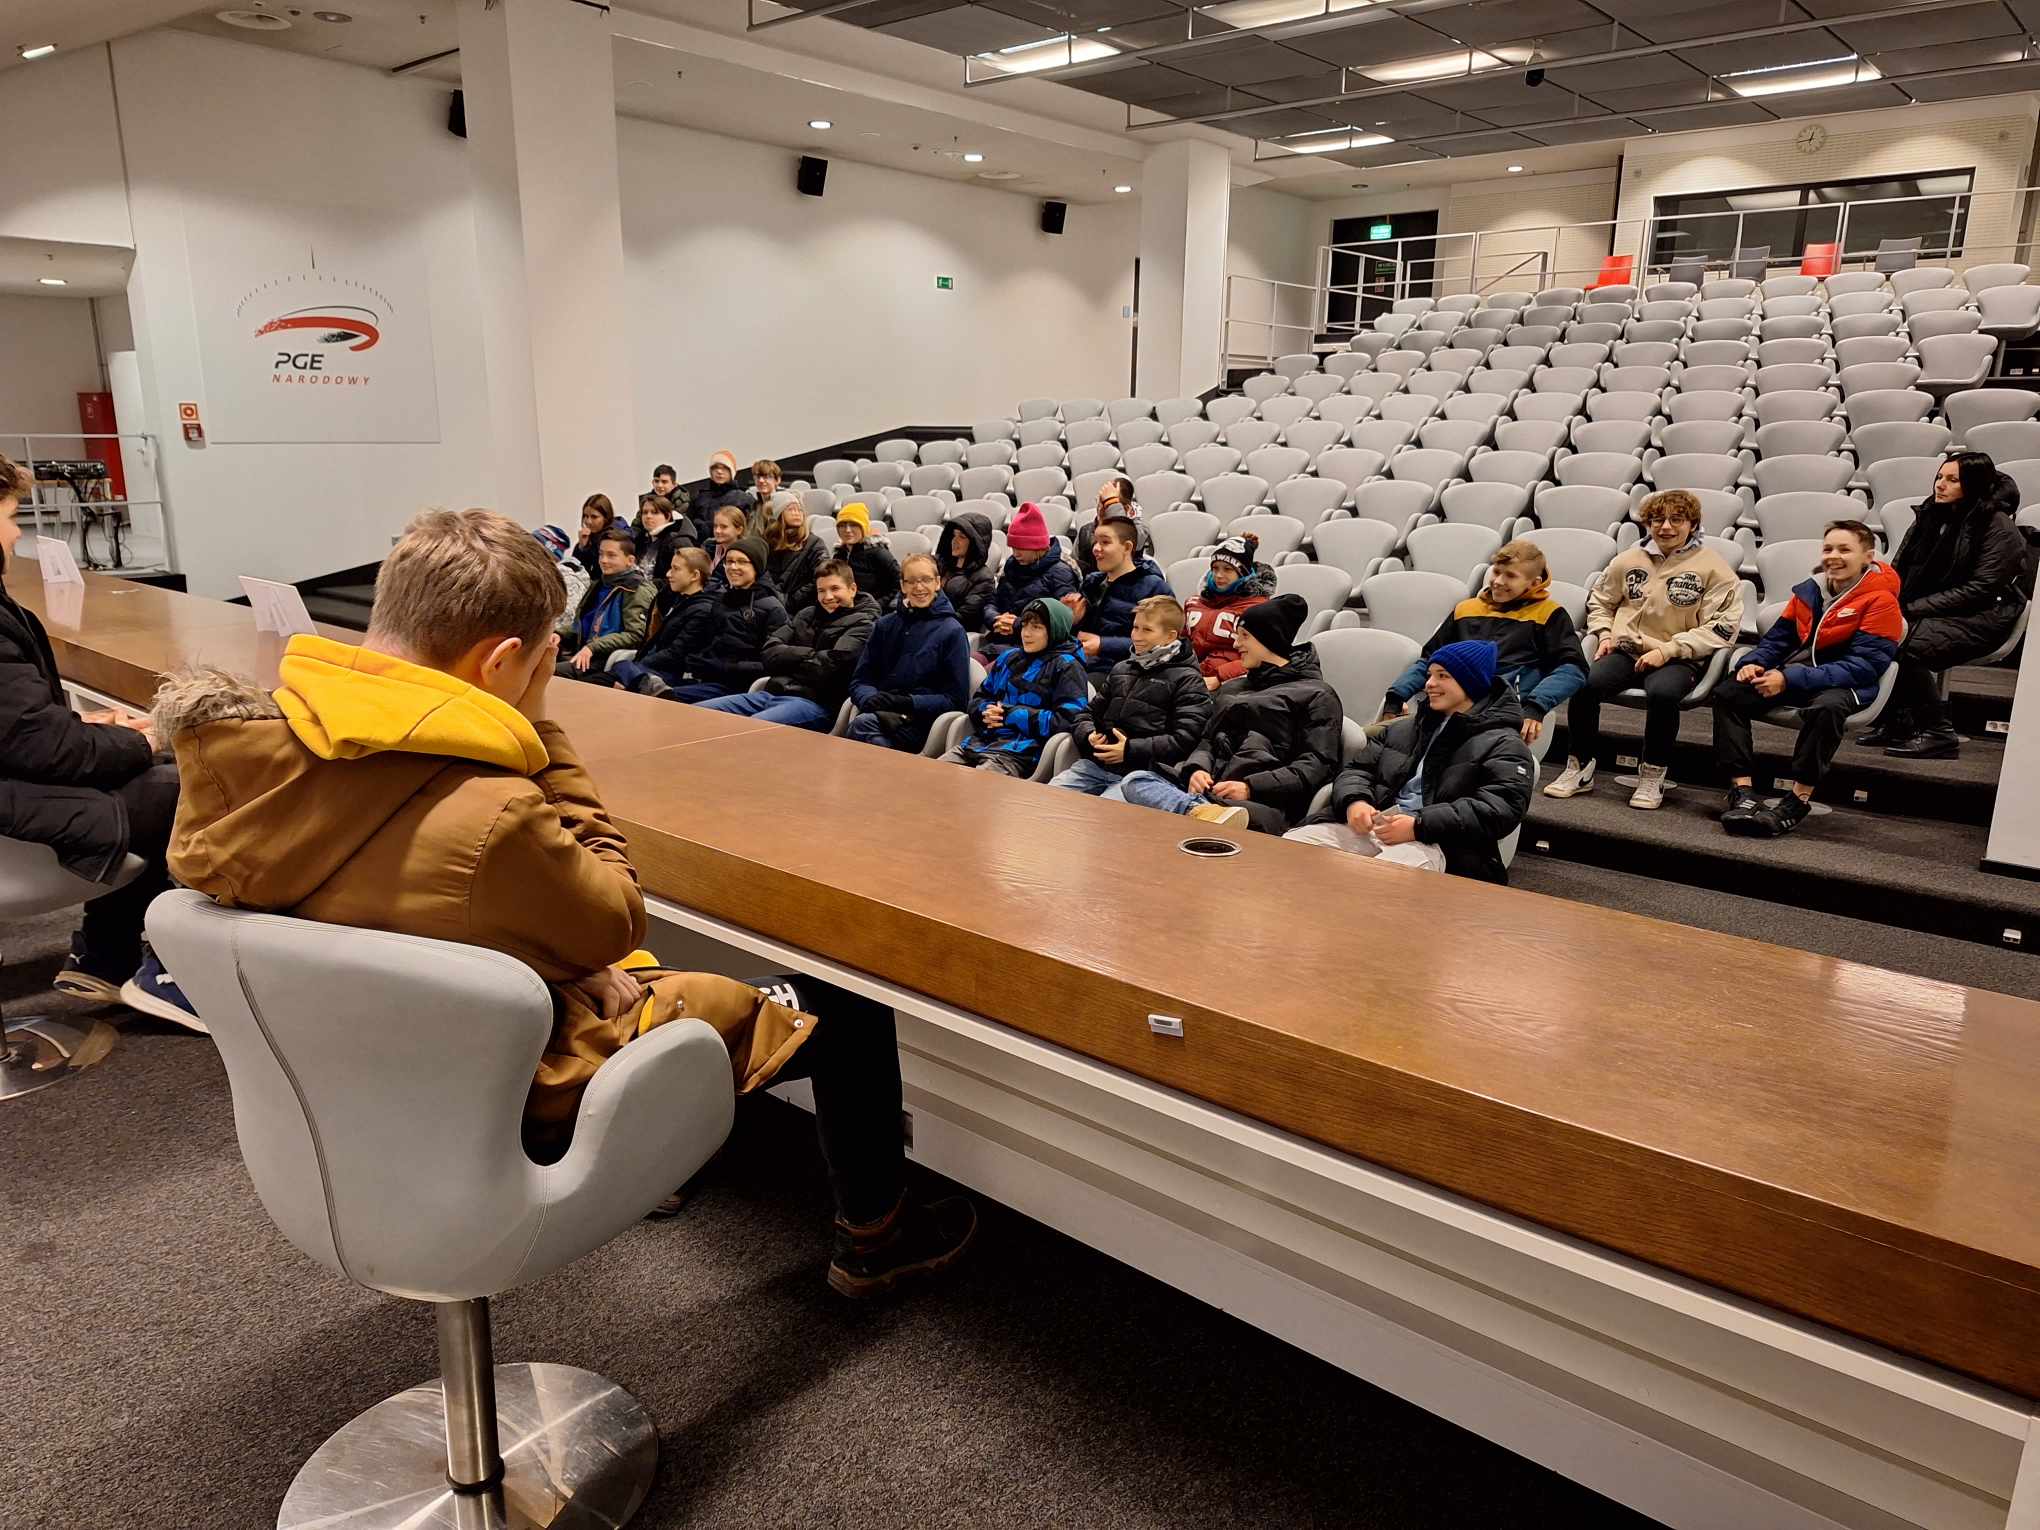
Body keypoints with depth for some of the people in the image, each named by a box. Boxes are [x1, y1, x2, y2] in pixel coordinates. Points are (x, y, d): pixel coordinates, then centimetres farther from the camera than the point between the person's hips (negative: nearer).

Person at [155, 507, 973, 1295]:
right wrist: (541, 736, -17)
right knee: (845, 1010, 5)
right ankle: (876, 1235, 29)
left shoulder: (241, 750, -14)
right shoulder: (484, 820, -37)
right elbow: (614, 924, -18)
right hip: (524, 1096, -7)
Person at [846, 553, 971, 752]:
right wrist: (871, 699, -8)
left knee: (863, 724, -33)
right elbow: (859, 681, 16)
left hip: (921, 721, -4)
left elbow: (956, 700, 1)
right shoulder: (885, 625, 18)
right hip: (880, 712, 4)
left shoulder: (952, 631, 4)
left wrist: (908, 703, -11)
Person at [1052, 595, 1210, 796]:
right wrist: (1089, 735, 3)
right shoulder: (1121, 669, 23)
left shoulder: (1187, 680, 3)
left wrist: (1130, 750, -14)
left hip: (1142, 771, -6)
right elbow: (1088, 713, 27)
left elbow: (1184, 739, -8)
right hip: (1095, 763, 6)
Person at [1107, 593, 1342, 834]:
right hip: (1203, 790, 5)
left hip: (1261, 803, -4)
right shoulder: (1232, 688, 32)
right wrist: (1197, 768, -1)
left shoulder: (1316, 695, 10)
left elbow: (1317, 766, -2)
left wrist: (1251, 788, -14)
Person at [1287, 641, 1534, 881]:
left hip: (1437, 843, -6)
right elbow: (1358, 770, 22)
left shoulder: (1502, 744, 6)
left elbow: (1500, 808, -9)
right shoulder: (1403, 728, 27)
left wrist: (1420, 826, -19)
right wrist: (1354, 801, -5)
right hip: (1372, 827, 6)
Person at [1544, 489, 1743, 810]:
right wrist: (1604, 634, 7)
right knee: (1582, 683, -28)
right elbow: (1599, 600, 27)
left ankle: (1653, 776, -17)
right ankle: (1580, 768, -10)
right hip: (1627, 650, 3)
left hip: (1680, 659, -3)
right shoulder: (1629, 560, 11)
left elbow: (1721, 626, -6)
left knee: (1662, 692, -38)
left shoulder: (1712, 567, 0)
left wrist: (1668, 650, -14)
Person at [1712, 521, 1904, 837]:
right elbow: (1778, 638, 19)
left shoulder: (1880, 600, -8)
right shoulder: (1808, 591, 11)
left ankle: (1797, 802, -30)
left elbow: (1862, 666, -17)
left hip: (1844, 685, -6)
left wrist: (1789, 679, -25)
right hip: (1791, 675, 6)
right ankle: (1742, 790, -20)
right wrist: (1754, 663, -6)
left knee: (1827, 707, -40)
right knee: (1726, 693, -15)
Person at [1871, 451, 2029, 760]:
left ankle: (1939, 734, -20)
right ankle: (1895, 722, -10)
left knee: (1904, 643, -32)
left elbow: (1978, 590, -16)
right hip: (1927, 612, 7)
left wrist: (1913, 608, -20)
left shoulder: (1999, 528, -9)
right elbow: (1899, 568, 14)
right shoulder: (1932, 515, 10)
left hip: (1979, 619, -7)